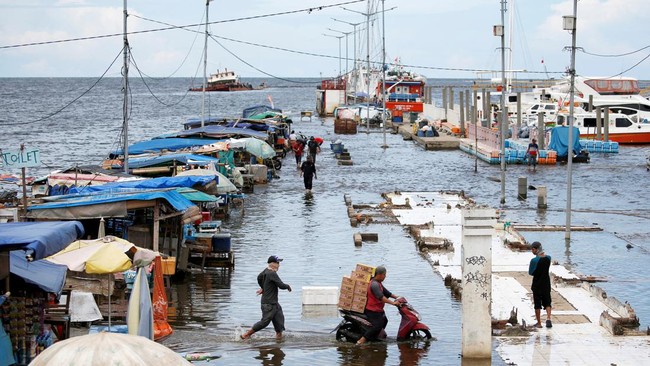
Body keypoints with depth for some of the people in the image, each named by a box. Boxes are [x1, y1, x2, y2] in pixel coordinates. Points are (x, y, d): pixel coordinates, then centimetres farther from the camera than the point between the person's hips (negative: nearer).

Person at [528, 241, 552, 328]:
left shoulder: (534, 260, -19)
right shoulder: (548, 258, -4)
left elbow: (530, 273, -9)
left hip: (537, 284, -4)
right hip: (546, 284, 4)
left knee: (537, 304, 8)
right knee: (547, 302, 12)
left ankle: (539, 323, 13)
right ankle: (548, 318, -9)